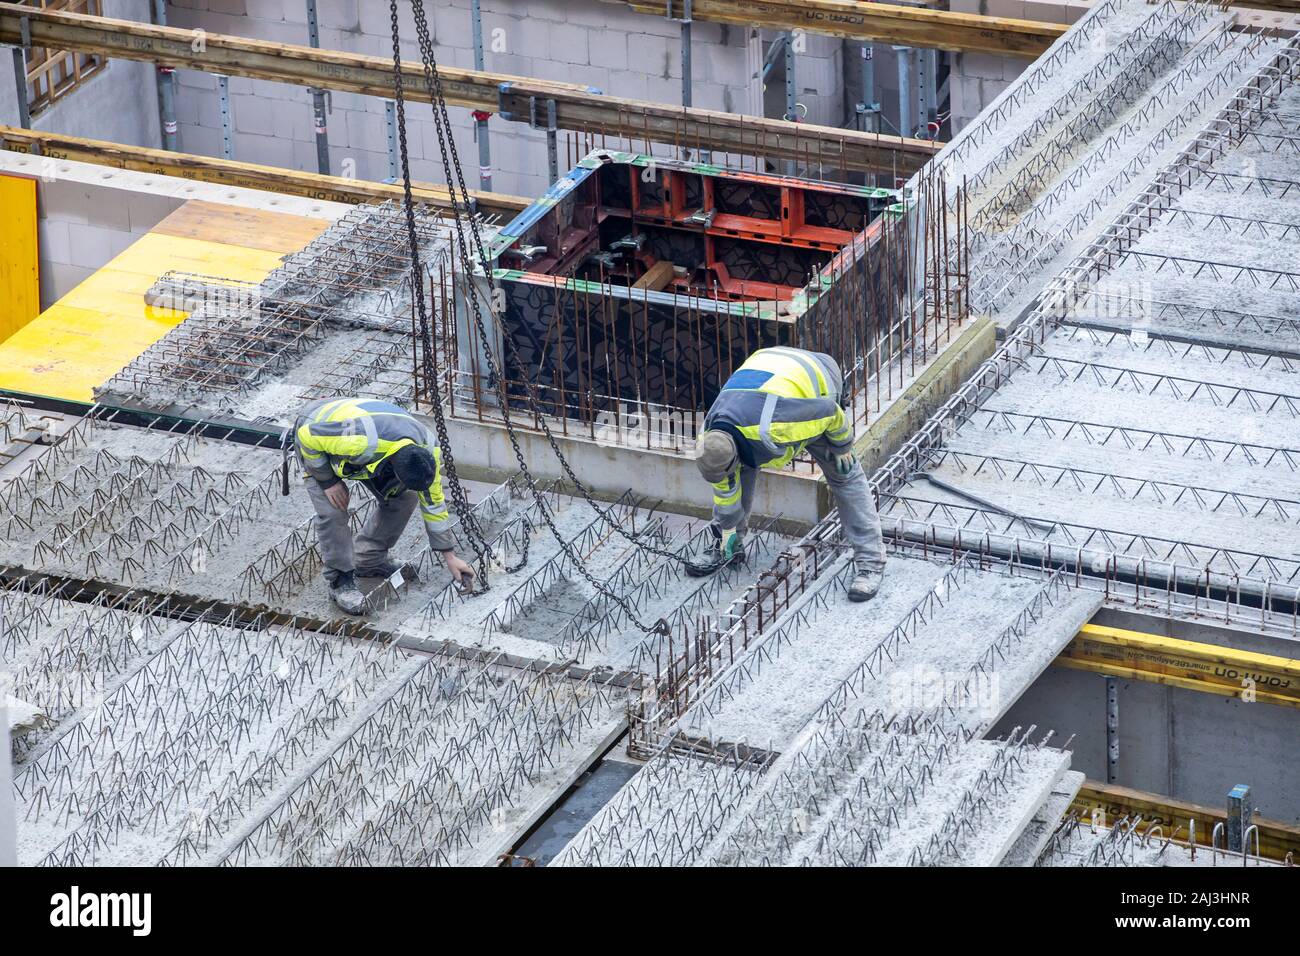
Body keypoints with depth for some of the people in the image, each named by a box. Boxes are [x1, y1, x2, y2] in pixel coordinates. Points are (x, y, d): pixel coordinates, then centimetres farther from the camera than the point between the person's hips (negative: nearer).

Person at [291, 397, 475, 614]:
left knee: (404, 497, -2)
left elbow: (433, 502, -9)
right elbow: (308, 436, -31)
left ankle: (368, 561, 16)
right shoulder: (360, 440, -46)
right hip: (314, 429, -5)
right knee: (332, 509, -22)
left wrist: (450, 556, -4)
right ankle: (340, 580, -5)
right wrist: (327, 481, -24)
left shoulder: (428, 450, -25)